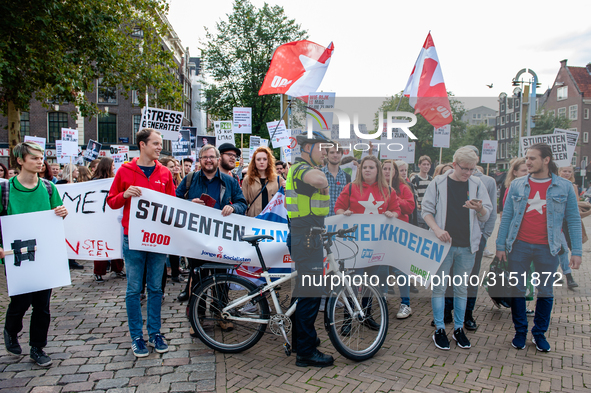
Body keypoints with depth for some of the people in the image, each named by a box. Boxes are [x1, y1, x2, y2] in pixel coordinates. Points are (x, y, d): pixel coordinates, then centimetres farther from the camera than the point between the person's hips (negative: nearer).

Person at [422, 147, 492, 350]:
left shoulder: (477, 185, 6)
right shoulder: (439, 183, 0)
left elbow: (486, 216, 8)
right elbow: (426, 210, 1)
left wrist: (479, 209, -16)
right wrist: (437, 229, -15)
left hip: (467, 245, 2)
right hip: (443, 243, -2)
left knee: (462, 288, 11)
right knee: (439, 287, 2)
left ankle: (459, 328, 24)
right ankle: (439, 329, 14)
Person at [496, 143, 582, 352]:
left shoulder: (564, 187, -1)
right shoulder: (517, 185, 2)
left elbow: (573, 220, 1)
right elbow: (506, 216, 4)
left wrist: (577, 251, -3)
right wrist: (500, 245, 0)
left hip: (548, 248, -1)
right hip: (519, 246, 1)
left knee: (545, 292, 10)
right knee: (518, 290, 8)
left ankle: (539, 334, 27)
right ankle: (520, 331, 24)